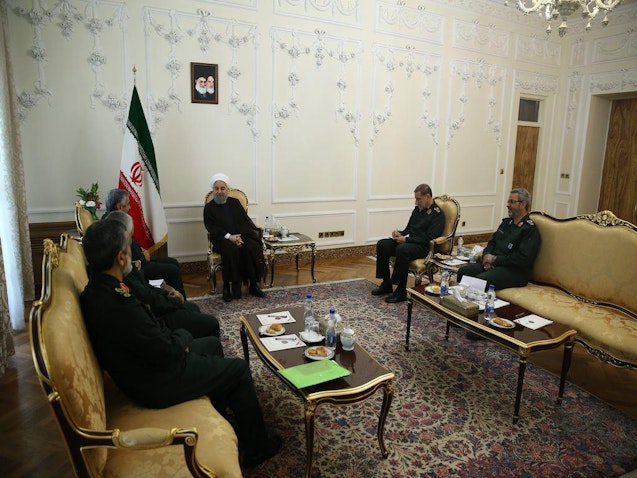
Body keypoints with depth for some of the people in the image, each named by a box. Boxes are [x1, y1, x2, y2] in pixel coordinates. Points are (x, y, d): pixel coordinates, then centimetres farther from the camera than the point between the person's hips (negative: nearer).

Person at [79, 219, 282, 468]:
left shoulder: (95, 290, -7)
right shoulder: (120, 307, -37)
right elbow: (167, 352, -26)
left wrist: (174, 338, -4)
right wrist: (184, 336, -7)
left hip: (143, 364, 9)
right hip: (157, 384, -9)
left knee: (212, 344, 25)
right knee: (239, 369, 5)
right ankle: (256, 447, 24)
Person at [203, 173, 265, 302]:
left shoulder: (235, 202, 16)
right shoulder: (209, 207, 8)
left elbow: (245, 221, 9)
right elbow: (212, 228, -3)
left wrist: (240, 236, -11)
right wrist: (229, 236, -19)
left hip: (240, 236, 3)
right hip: (222, 239, -2)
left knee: (252, 248, -28)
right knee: (231, 249, -36)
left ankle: (254, 284, -20)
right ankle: (227, 286, -26)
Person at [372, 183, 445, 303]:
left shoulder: (437, 214, -8)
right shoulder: (418, 209, 16)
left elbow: (428, 239, -17)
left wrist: (406, 239, -20)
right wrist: (400, 233, 2)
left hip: (423, 247, -8)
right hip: (408, 241, 8)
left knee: (402, 249, -37)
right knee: (382, 244, -12)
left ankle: (401, 291, -27)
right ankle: (386, 284, -7)